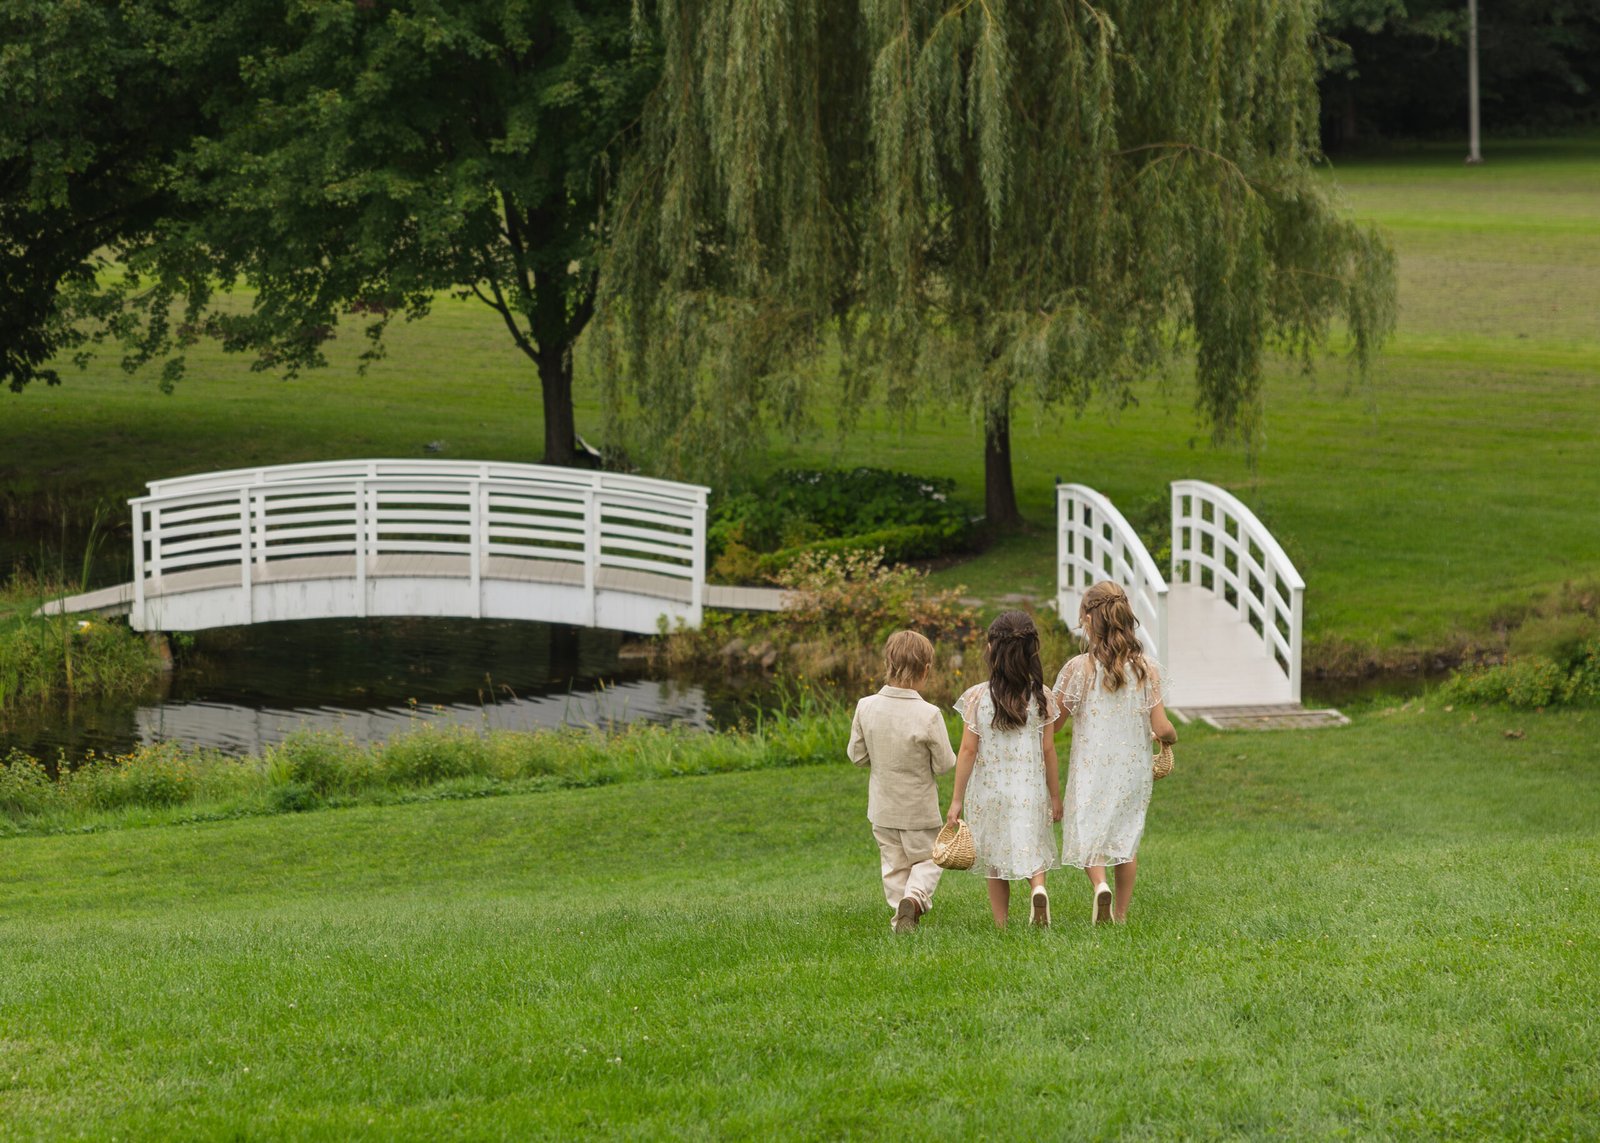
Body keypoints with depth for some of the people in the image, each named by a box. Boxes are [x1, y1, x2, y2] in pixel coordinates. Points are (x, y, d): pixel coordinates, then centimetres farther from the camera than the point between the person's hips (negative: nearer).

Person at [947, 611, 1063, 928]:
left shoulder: (977, 697, -10)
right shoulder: (1041, 697, -5)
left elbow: (968, 750, -7)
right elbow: (1048, 750, -1)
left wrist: (957, 800, 0)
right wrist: (1055, 796, 10)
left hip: (988, 791, 0)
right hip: (1031, 791, 0)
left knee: (995, 863, 13)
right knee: (1032, 852, 9)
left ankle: (1001, 926, 16)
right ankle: (1038, 887, -24)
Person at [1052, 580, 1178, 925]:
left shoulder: (1079, 668, -13)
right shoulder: (1146, 668, -7)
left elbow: (1053, 723, -6)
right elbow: (1161, 727, -8)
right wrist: (1171, 737, 16)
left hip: (1091, 767, -2)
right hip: (1133, 767, 2)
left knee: (1089, 832, 10)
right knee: (1127, 835, 17)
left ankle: (1100, 884, -19)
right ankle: (1121, 912, 21)